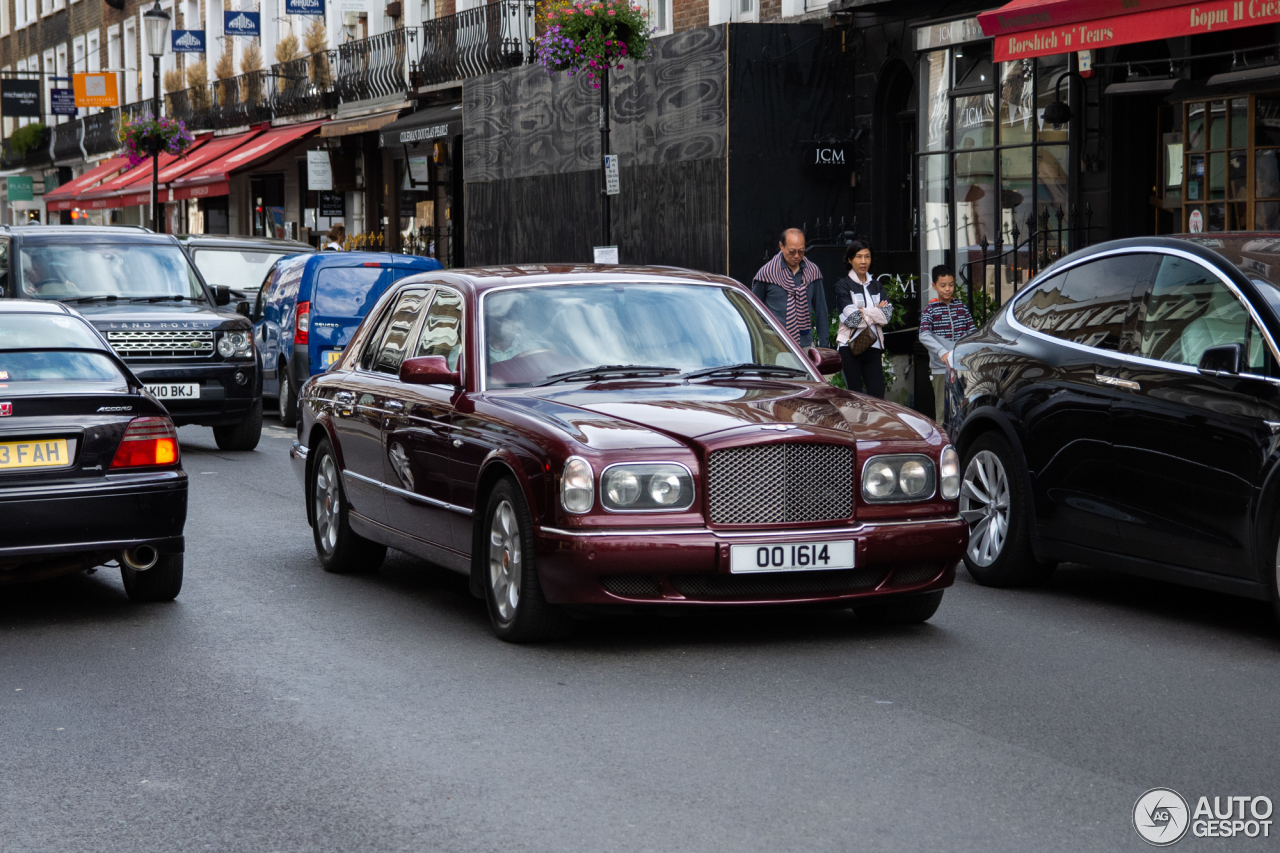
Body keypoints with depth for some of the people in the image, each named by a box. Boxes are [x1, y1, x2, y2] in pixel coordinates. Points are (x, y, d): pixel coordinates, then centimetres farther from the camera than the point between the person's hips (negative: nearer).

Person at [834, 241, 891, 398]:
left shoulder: (876, 286, 16)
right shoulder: (843, 286, 2)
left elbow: (887, 316, 1)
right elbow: (851, 317, -12)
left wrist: (863, 312, -8)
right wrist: (877, 312, -3)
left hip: (873, 347, 4)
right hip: (850, 347, -4)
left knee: (878, 397, -5)